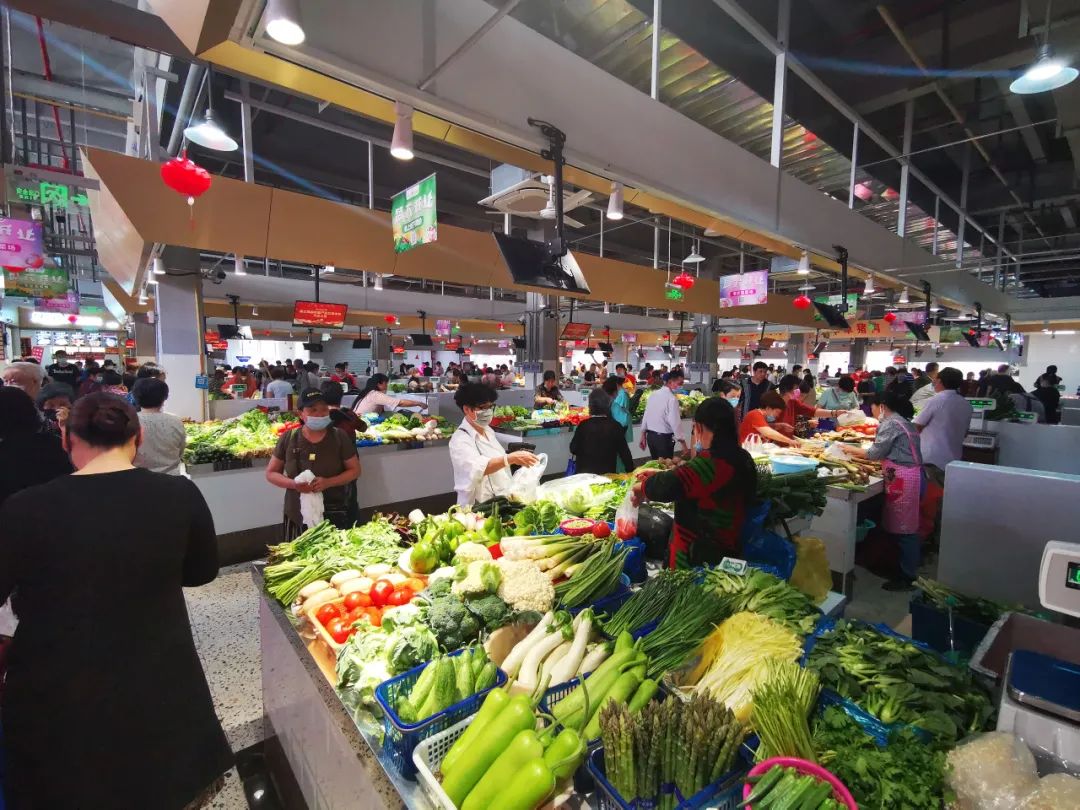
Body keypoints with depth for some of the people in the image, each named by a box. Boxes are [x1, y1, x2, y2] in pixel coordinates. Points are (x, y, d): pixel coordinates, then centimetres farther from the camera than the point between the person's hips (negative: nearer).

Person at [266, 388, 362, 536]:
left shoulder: (339, 437, -6)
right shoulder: (288, 438, -3)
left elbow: (355, 470, -1)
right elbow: (271, 473, 5)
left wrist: (328, 482, -17)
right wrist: (293, 484, -14)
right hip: (298, 514, 1)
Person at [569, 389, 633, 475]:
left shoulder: (583, 425, -13)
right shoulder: (615, 426, -9)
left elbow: (573, 449, -5)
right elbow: (624, 452, -5)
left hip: (585, 472, -1)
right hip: (608, 473, 1)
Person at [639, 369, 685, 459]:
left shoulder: (653, 394, 4)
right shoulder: (672, 398, -16)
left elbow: (646, 415, 8)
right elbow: (675, 422, -19)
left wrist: (643, 436, 16)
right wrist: (683, 442, -13)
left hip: (650, 435, 7)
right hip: (664, 438, -7)